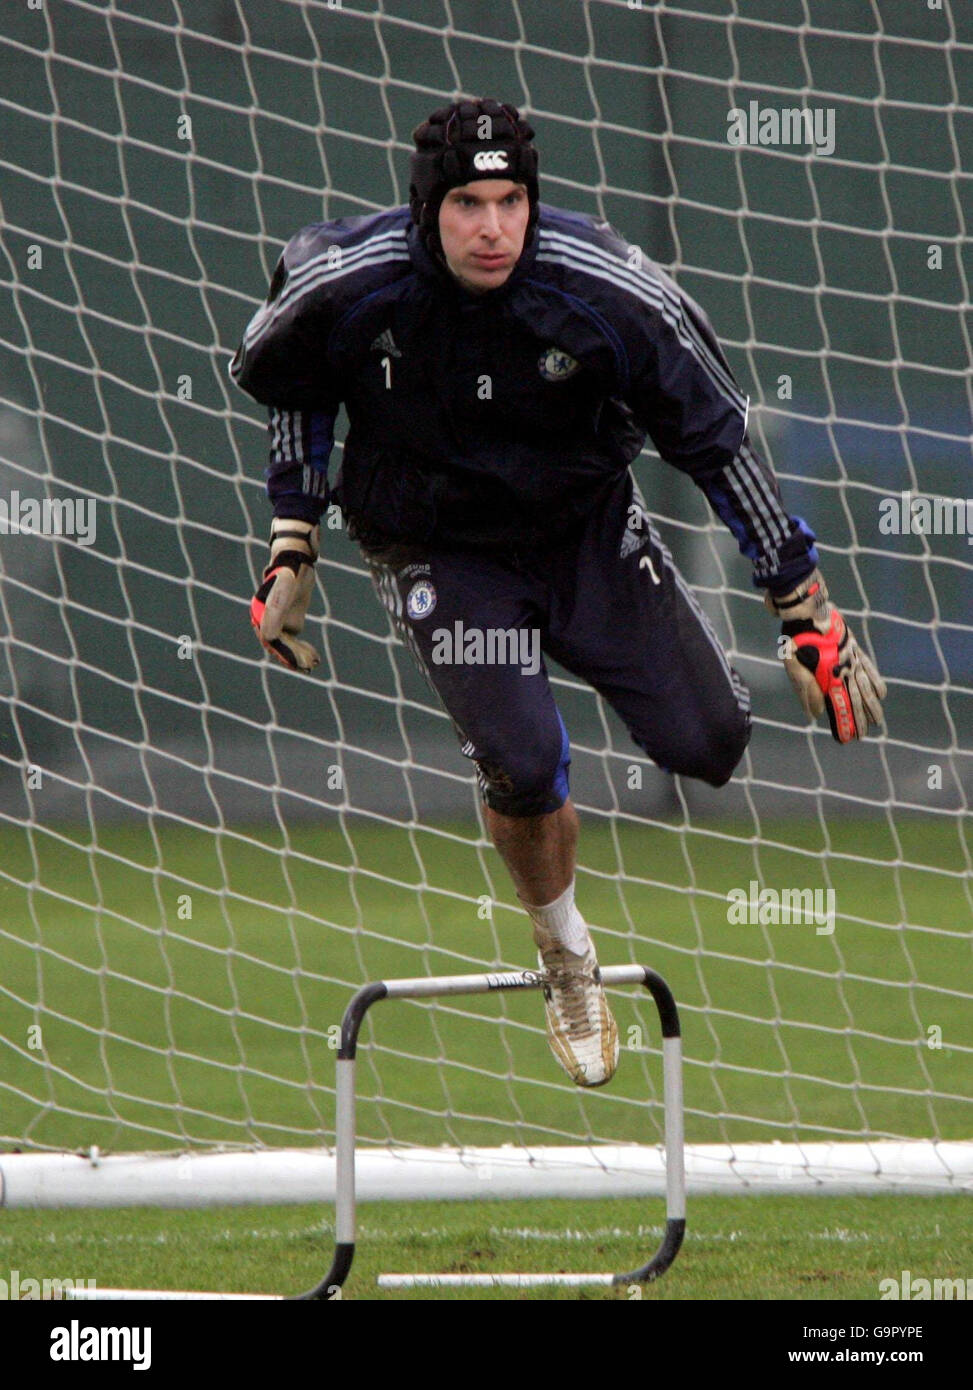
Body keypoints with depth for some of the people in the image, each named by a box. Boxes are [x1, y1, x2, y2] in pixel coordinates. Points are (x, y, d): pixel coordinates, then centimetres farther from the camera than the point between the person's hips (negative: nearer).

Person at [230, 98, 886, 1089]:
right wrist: (292, 551, 2)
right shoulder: (347, 284, -22)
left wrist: (810, 619, -14)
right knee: (523, 766, -20)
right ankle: (566, 961, 12)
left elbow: (723, 443, -16)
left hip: (589, 529, 1)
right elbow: (287, 387, 2)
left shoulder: (610, 293, -24)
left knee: (710, 742, -9)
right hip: (438, 553, -1)